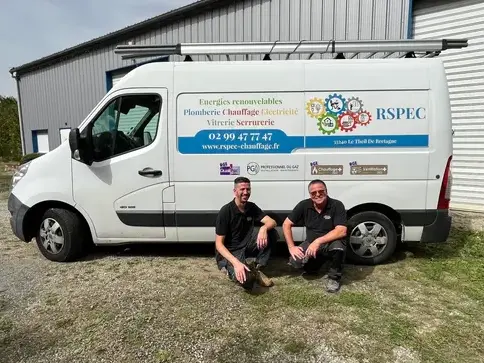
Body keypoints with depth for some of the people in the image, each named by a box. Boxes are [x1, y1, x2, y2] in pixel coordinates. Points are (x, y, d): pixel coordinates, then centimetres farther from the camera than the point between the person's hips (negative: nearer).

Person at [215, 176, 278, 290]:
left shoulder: (252, 207, 2)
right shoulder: (225, 211, -17)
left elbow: (272, 222, -8)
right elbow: (219, 244, -18)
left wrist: (264, 228, -33)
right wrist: (236, 263, -33)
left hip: (246, 247, 6)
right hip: (229, 253, -6)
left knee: (271, 232, -14)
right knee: (246, 279, -35)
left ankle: (257, 268, -4)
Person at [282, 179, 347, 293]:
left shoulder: (337, 205, -18)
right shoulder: (304, 205, -9)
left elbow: (341, 231, -28)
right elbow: (286, 224, -5)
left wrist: (318, 241, -35)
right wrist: (291, 247, -14)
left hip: (331, 242, -3)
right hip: (311, 243, 3)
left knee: (338, 245, -38)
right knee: (295, 261, -21)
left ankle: (334, 277, -7)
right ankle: (314, 264, 17)